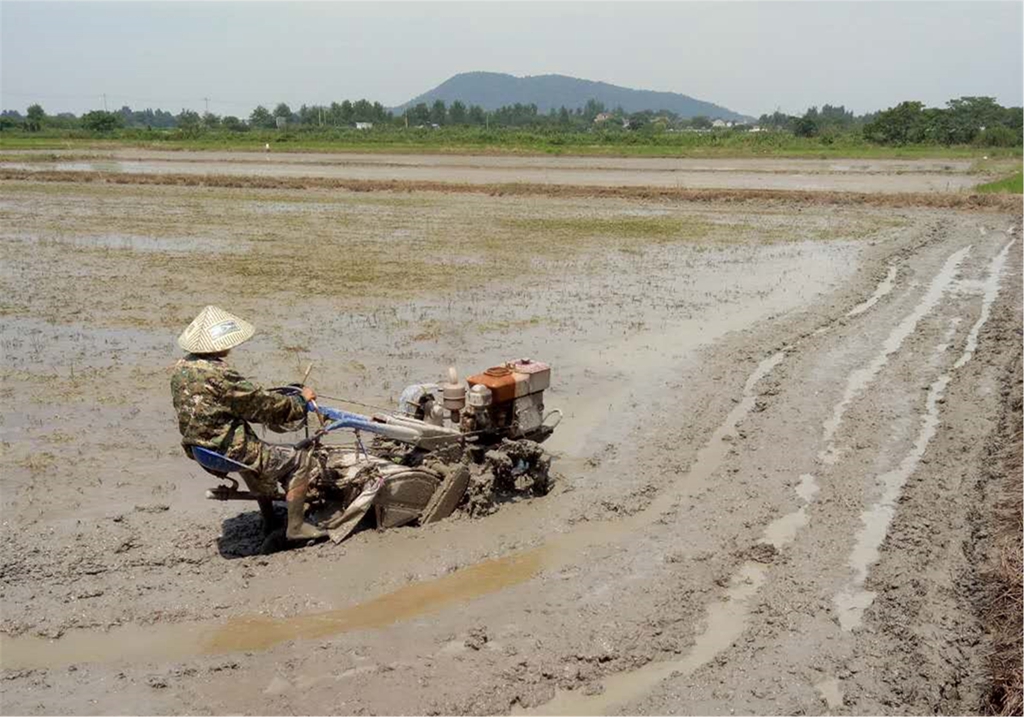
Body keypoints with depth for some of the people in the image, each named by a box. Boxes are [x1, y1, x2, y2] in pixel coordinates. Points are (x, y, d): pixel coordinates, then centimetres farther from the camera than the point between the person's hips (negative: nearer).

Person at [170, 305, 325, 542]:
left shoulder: (182, 367, 1)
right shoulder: (217, 375, -27)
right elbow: (262, 403, -20)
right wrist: (300, 400, -5)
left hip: (201, 449, 10)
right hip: (231, 453, -10)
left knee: (262, 454, 36)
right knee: (301, 460, 2)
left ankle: (269, 521, 44)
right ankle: (295, 526, 7)